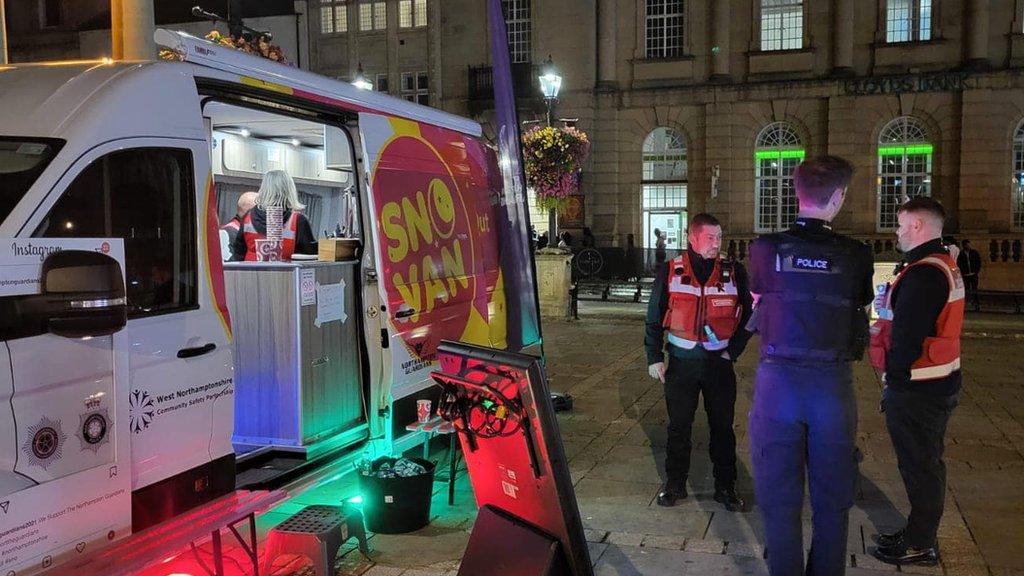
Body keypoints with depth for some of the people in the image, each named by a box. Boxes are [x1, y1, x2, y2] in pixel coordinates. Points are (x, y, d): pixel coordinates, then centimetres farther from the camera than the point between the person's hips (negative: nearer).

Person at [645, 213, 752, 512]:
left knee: (722, 427, 8)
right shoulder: (670, 272, -2)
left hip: (720, 362, 0)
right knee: (678, 426, 9)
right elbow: (654, 318, 3)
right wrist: (654, 357, -1)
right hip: (681, 362, 0)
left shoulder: (734, 272, -1)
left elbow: (749, 315, 6)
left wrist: (733, 351, -2)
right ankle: (674, 484, 23)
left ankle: (725, 486, 21)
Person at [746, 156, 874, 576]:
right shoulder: (856, 255, -5)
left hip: (778, 380, 0)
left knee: (779, 499, 10)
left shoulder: (765, 249, -4)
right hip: (833, 383, 1)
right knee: (832, 502, 16)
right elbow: (860, 314, 3)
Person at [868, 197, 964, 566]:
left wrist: (893, 377, -16)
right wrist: (890, 308, 10)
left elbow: (908, 337, -25)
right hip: (938, 382, 10)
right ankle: (920, 533, 32)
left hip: (916, 389, -10)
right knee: (925, 462, 19)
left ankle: (920, 545, 14)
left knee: (918, 463, 2)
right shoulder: (944, 265, 12)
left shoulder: (923, 274, -22)